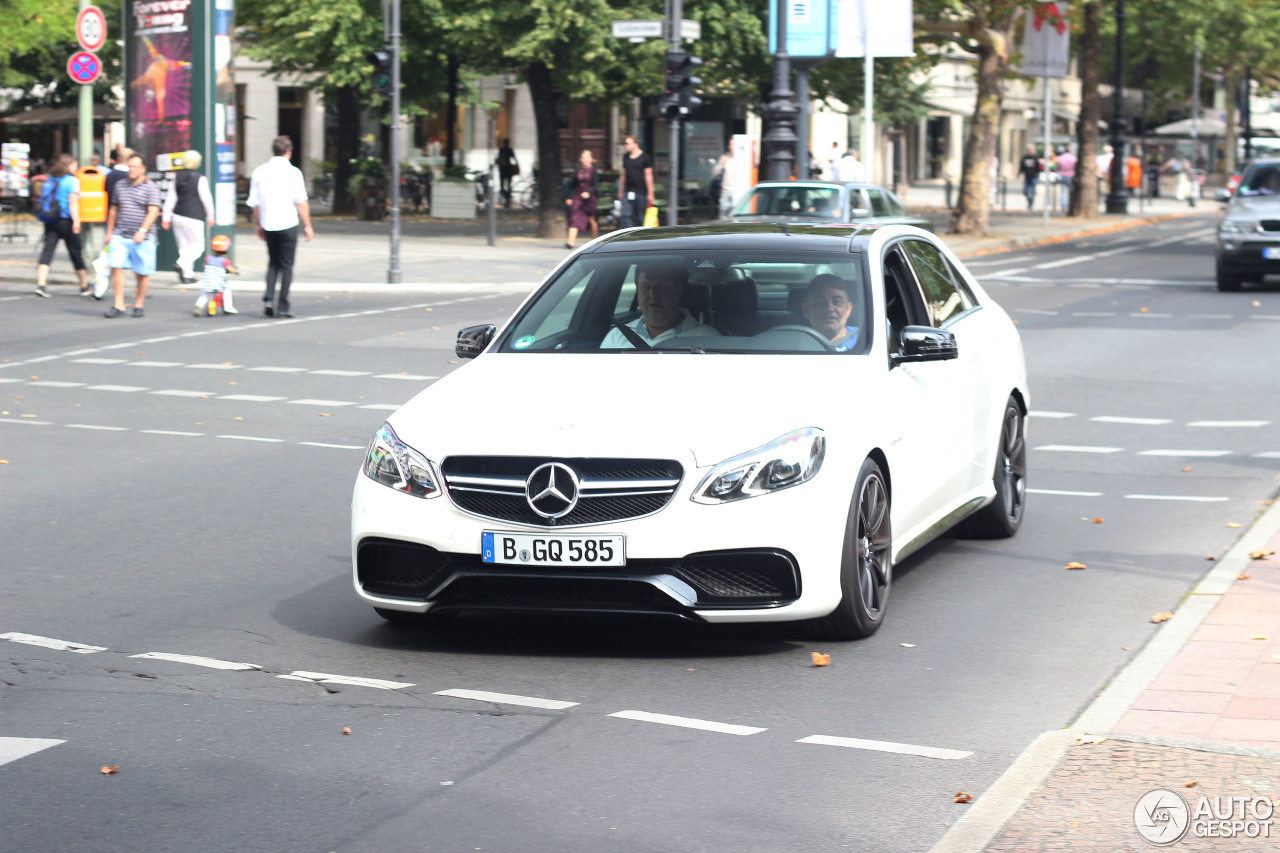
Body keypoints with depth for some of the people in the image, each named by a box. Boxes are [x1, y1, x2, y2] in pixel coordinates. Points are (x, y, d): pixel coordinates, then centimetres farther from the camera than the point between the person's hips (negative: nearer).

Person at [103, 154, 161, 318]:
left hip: (142, 238, -3)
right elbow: (114, 210, 20)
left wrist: (142, 231, -24)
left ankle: (138, 305, 17)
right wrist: (109, 232, 17)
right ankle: (118, 305, -7)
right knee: (116, 267, -10)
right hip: (120, 236, 3)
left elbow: (153, 212, -12)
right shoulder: (120, 185, 13)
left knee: (142, 273, 2)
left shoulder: (151, 188, -2)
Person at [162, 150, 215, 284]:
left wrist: (166, 216, 10)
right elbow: (206, 198, -7)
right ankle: (181, 264, -17)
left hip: (177, 216, 6)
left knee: (183, 246, 13)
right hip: (193, 217, -6)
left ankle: (187, 274, 13)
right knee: (198, 245, 5)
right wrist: (210, 216, 5)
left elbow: (170, 197, 6)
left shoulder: (177, 177, 5)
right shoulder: (200, 179, -10)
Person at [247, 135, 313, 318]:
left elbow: (255, 203, 8)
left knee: (273, 263, 18)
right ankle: (283, 307, 3)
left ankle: (269, 298, -1)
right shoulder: (293, 172, -7)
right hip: (288, 224, -4)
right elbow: (301, 202, -10)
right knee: (286, 266, 4)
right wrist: (307, 226, -3)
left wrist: (259, 225, 19)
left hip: (268, 225, 4)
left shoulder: (259, 172, 4)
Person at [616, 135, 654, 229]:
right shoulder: (625, 157, 13)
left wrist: (650, 193, -9)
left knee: (641, 218, 1)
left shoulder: (645, 157, -3)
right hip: (628, 192, 5)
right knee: (626, 215, -6)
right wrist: (620, 191, 18)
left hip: (641, 192, -5)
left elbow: (648, 176, -5)